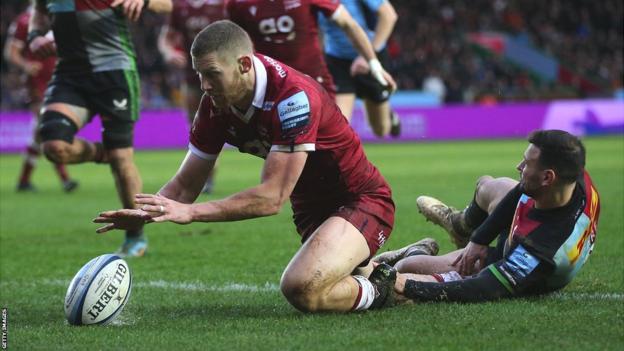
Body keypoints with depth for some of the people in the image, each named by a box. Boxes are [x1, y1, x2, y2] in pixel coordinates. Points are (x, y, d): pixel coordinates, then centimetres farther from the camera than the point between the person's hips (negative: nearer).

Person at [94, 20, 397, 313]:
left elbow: (272, 197, -32)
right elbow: (186, 184, -2)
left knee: (301, 290, -29)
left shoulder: (294, 97, -31)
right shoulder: (216, 103, -7)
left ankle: (377, 289, 0)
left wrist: (190, 212, -35)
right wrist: (142, 214, -23)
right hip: (310, 205, 8)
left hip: (360, 200, -8)